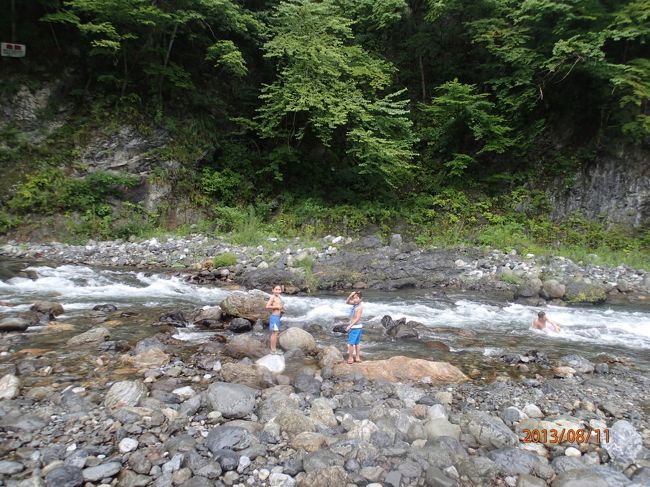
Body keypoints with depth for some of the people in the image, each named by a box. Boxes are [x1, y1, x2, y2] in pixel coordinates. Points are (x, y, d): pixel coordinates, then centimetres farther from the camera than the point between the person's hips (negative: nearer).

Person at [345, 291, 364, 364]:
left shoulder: (359, 307, -18)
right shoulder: (355, 304, 5)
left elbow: (357, 318, -22)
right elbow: (347, 302, 14)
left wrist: (350, 326, -23)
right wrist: (350, 295, -3)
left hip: (355, 327, -9)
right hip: (357, 327, 9)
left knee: (350, 343, -4)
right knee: (357, 343, 13)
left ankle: (350, 358, 2)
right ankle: (357, 357, 20)